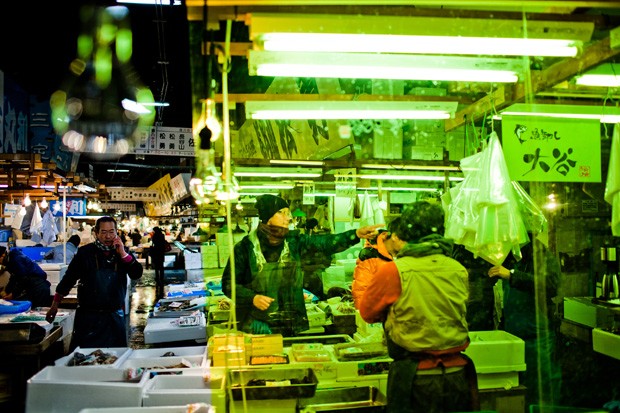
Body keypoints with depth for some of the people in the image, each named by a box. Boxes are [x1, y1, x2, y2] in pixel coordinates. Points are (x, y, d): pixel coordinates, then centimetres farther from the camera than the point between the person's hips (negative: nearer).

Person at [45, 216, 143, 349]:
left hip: (115, 316, 2)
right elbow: (69, 278, 2)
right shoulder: (85, 252, -2)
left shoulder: (123, 252, 4)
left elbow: (137, 274, -7)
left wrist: (123, 254, -17)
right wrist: (55, 305, 3)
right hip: (88, 316, -2)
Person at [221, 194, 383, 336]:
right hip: (257, 325, -3)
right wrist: (252, 298, -17)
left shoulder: (294, 241, 2)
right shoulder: (246, 247, -7)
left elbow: (326, 243, -10)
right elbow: (228, 283, -3)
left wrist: (356, 234, -23)